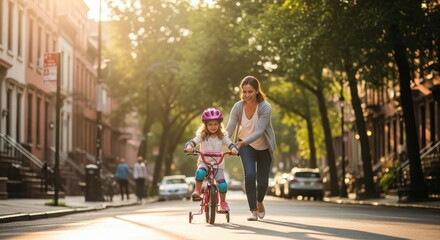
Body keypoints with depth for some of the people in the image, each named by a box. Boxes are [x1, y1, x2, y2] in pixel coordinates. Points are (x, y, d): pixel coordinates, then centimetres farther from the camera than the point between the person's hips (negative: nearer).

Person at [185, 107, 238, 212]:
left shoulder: (222, 136, 4)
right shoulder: (202, 136, 0)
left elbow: (230, 144, -7)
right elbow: (192, 142, -12)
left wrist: (234, 149, -30)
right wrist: (189, 146, -36)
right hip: (204, 162, -1)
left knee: (223, 184, -18)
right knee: (200, 172, -37)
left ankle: (223, 202, 7)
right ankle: (197, 191, -17)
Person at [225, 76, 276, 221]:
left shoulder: (265, 108, -27)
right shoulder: (238, 107, -19)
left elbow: (259, 131, -35)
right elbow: (229, 129, -21)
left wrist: (242, 143, -48)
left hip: (264, 147, -1)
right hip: (246, 145, 1)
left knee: (262, 180, 5)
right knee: (249, 175, -22)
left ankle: (259, 202, 39)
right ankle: (253, 210, -12)